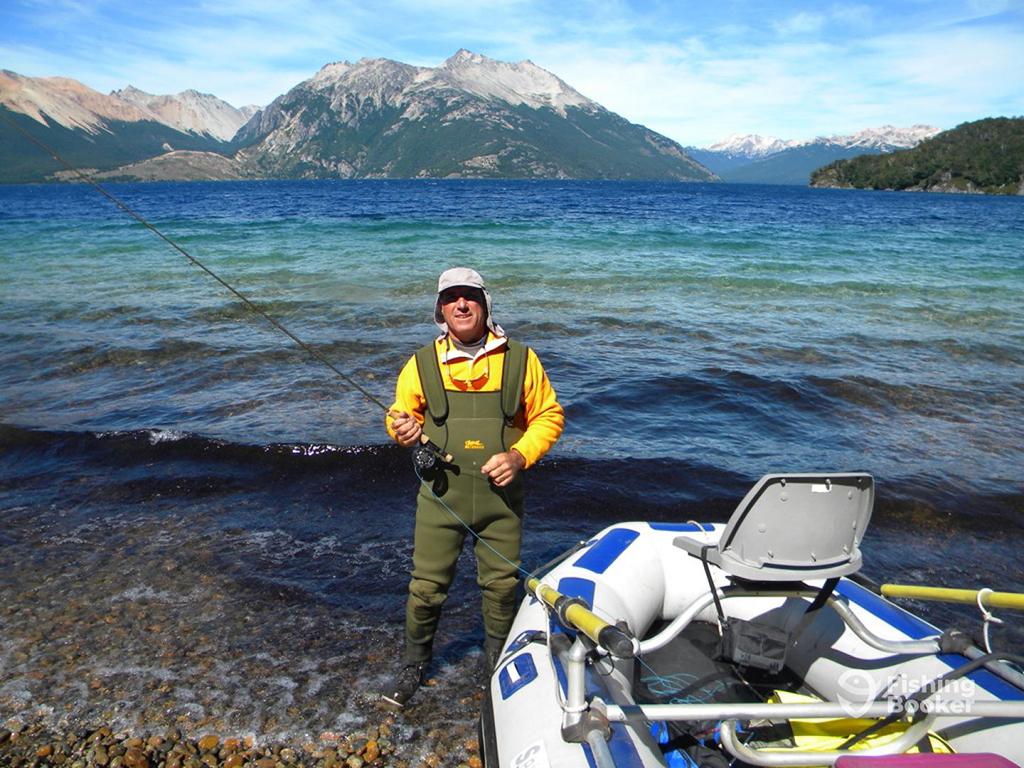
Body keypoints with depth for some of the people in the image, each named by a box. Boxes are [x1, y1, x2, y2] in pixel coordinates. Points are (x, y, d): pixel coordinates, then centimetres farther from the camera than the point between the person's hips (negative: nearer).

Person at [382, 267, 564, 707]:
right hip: (441, 494, 0)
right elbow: (401, 414, 12)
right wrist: (403, 429, -12)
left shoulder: (520, 360, -1)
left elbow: (549, 415, 4)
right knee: (427, 584, 5)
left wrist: (519, 455, -11)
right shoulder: (422, 364, 1)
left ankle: (498, 657, 40)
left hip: (501, 496, 0)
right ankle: (415, 661, 31)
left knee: (501, 582, 13)